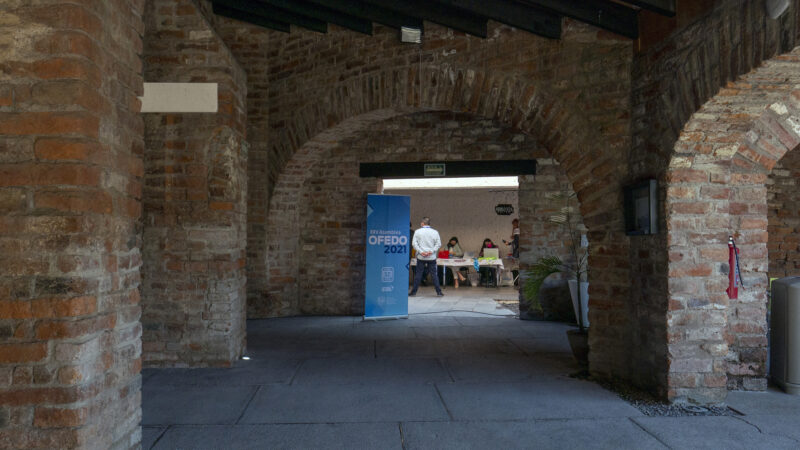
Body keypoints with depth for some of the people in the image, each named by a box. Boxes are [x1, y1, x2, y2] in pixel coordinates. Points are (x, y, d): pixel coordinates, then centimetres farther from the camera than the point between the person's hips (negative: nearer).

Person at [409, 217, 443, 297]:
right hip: (432, 257, 1)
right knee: (434, 274, 5)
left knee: (418, 274, 5)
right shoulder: (435, 232, 2)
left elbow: (414, 243, -6)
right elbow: (438, 244, -2)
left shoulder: (417, 232, -1)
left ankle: (414, 291, 9)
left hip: (421, 257, -1)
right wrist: (431, 251, -7)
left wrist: (421, 251, -10)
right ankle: (439, 291, 4)